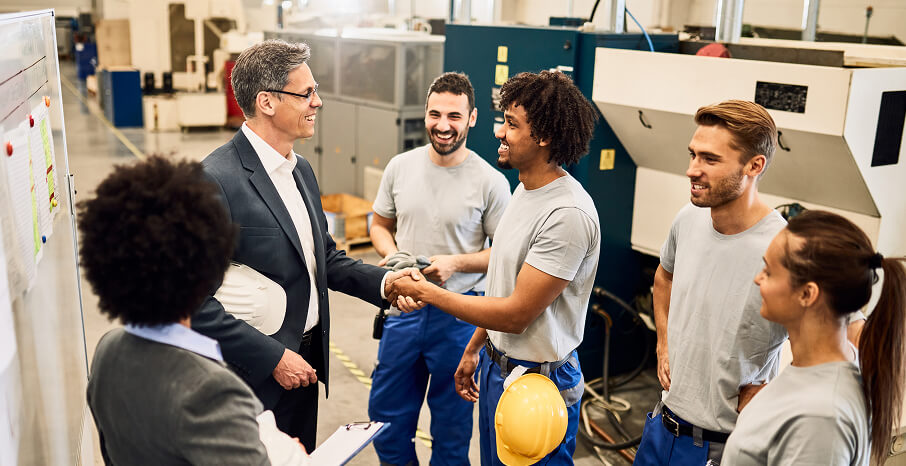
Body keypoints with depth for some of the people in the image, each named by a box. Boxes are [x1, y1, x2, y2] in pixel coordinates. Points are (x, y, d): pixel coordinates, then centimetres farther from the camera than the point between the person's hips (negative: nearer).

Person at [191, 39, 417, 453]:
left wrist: (381, 281, -3)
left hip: (304, 363, 8)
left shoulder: (301, 170, 7)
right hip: (255, 373, -8)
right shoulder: (216, 180, -21)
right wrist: (273, 357, -21)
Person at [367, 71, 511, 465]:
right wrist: (392, 253, -9)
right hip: (404, 304, 4)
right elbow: (379, 224, 12)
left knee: (452, 418, 14)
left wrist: (456, 263, -21)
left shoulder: (490, 182, -12)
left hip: (459, 312, -3)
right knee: (386, 410, 17)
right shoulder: (401, 166, 0)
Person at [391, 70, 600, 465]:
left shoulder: (568, 214, -26)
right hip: (497, 364, 9)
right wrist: (474, 349, 18)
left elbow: (516, 314, -25)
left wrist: (428, 292, -18)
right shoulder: (525, 188, 5)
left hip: (536, 379, -9)